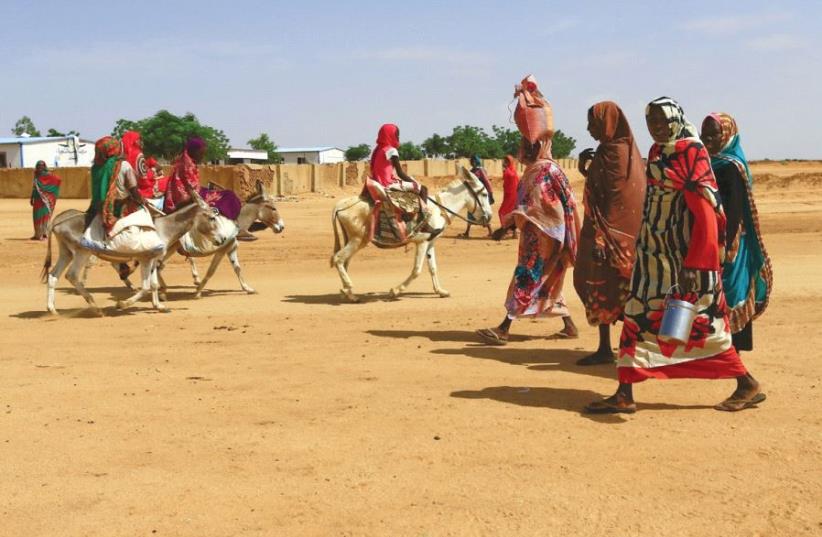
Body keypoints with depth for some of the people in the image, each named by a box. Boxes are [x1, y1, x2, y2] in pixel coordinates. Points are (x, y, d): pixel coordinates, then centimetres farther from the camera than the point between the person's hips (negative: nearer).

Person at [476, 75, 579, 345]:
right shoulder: (535, 169, 13)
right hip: (536, 236, 10)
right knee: (546, 282, 14)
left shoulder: (544, 171, -16)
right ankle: (569, 326, 19)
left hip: (542, 239, -10)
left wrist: (506, 224, -23)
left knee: (526, 280, -8)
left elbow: (533, 209, -22)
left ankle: (503, 329, -8)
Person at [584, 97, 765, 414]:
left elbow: (706, 212, -18)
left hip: (685, 254, -8)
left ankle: (748, 385, 14)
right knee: (639, 317, 6)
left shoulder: (692, 153, -13)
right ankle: (624, 394, 11)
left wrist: (694, 265, -23)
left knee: (700, 321, -1)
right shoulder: (657, 152, 12)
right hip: (655, 251, 8)